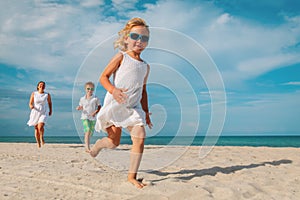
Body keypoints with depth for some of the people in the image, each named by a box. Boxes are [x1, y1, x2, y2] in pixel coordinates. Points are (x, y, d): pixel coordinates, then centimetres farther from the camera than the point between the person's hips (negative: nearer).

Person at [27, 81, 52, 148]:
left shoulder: (47, 95, -3)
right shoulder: (34, 94, -2)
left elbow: (50, 103, 12)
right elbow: (30, 103, -1)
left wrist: (50, 111, 11)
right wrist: (31, 106, -22)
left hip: (44, 113, -2)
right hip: (35, 113, 2)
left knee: (40, 126, -23)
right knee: (36, 129, 9)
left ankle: (42, 137, 6)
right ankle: (38, 143, 25)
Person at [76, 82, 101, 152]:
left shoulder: (96, 99, -1)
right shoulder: (82, 99, 4)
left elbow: (99, 107, 1)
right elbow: (81, 107, 14)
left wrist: (95, 112, -16)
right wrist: (79, 108, -9)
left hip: (93, 118, 1)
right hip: (85, 117, -1)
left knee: (91, 133, 9)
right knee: (88, 131, -20)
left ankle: (86, 147, 32)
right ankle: (87, 147, -21)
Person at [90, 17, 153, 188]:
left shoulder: (146, 66, 12)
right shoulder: (121, 57, -2)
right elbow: (104, 77, -5)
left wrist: (146, 112, 16)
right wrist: (113, 90, -25)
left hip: (134, 107, 4)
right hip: (115, 104, -4)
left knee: (140, 137, -14)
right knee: (114, 142, 3)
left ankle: (132, 175, -2)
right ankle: (98, 144, 40)